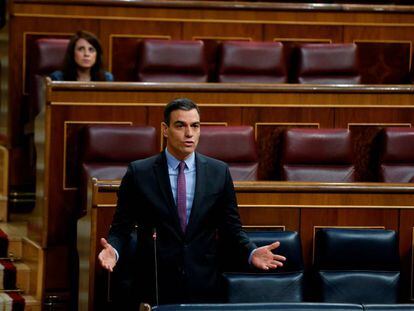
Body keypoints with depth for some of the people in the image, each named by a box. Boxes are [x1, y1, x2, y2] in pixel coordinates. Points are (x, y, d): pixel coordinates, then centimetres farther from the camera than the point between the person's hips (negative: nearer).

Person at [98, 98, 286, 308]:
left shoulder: (219, 172, 4)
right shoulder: (139, 173, -1)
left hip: (204, 288, 1)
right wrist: (113, 250, -18)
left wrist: (251, 253, -8)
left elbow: (231, 225, 9)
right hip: (156, 288, -1)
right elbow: (121, 227, 2)